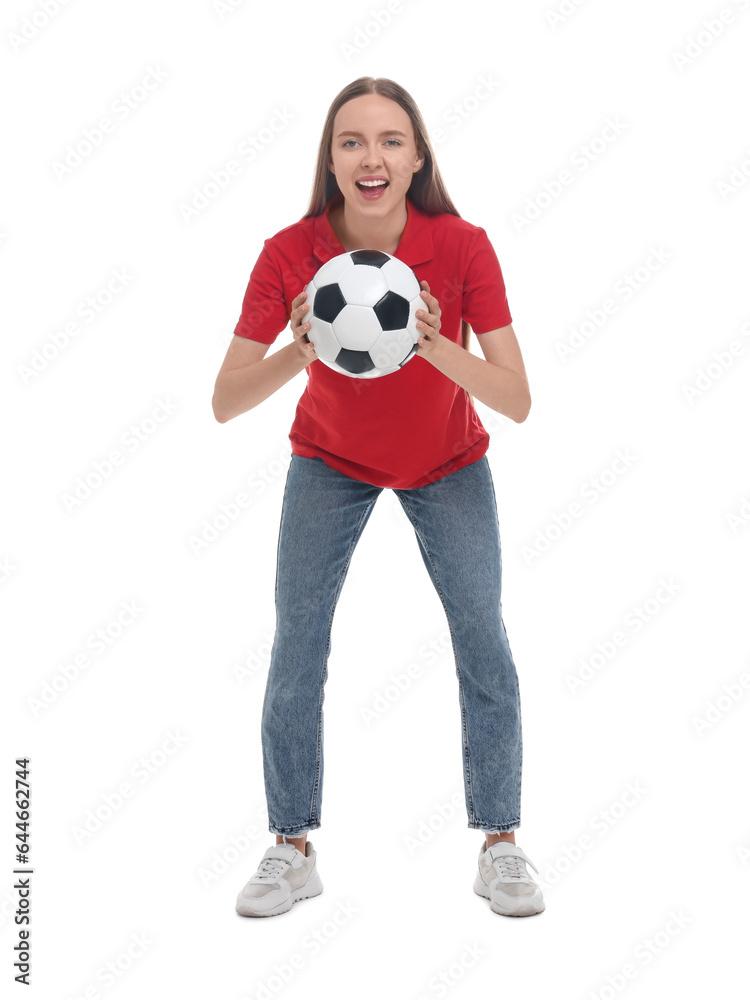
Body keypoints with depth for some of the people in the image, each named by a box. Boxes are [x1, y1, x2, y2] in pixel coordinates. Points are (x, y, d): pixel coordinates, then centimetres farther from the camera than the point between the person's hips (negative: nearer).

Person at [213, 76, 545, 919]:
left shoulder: (462, 247, -25)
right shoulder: (289, 255, -24)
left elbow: (517, 402, -27)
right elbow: (225, 404, -26)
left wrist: (435, 346, -44)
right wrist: (298, 351, -44)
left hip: (447, 463, 0)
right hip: (331, 461, 1)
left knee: (482, 636, -7)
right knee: (295, 643, -7)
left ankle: (499, 847, 9)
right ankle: (292, 850, 8)